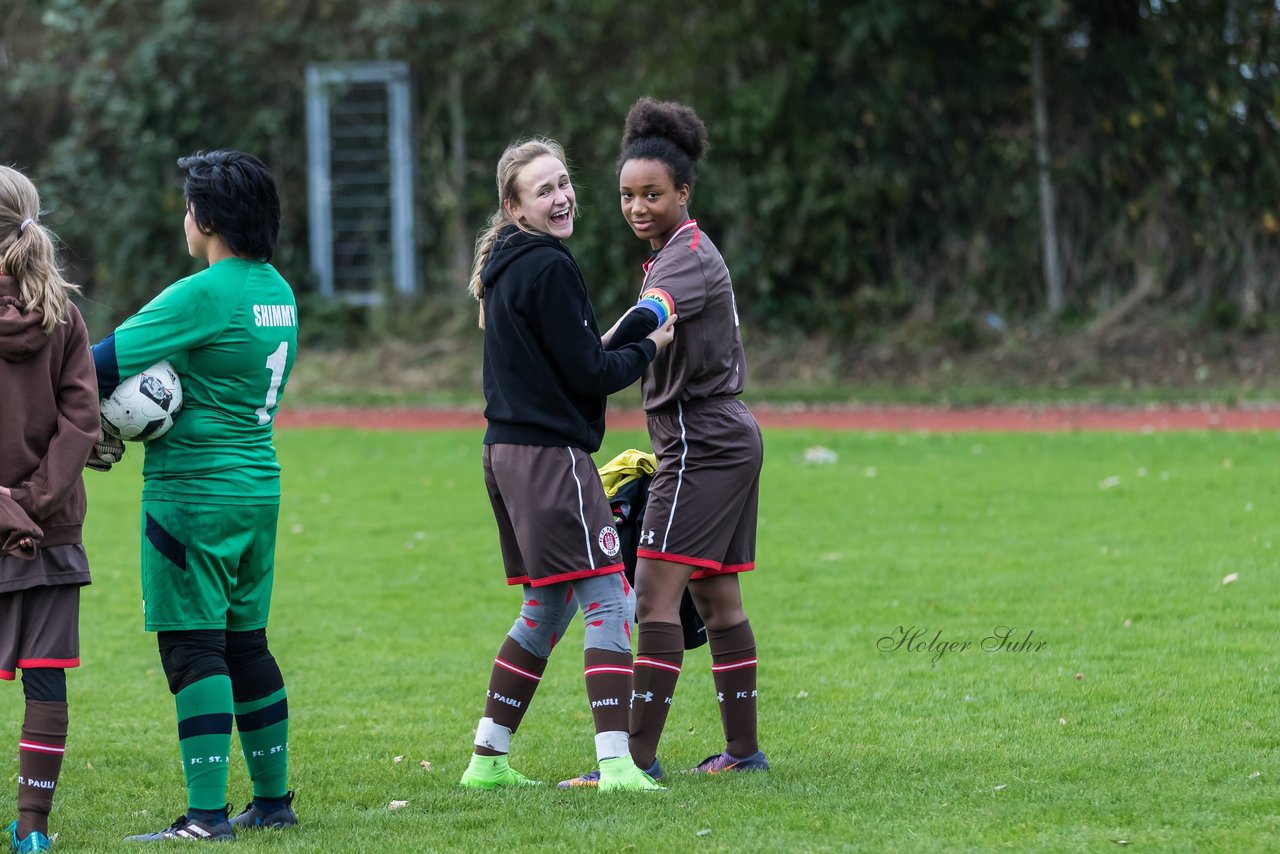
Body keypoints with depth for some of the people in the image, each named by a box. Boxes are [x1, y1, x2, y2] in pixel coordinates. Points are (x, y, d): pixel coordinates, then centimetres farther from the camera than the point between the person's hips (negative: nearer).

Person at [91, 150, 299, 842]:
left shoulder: (203, 295, -16)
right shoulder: (277, 291, 11)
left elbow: (105, 362, -19)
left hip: (193, 492, -8)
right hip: (259, 485, 8)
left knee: (193, 648, -7)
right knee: (246, 642, 15)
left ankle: (207, 815, -11)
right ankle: (273, 798, 20)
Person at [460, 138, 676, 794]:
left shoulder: (505, 267, 15)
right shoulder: (548, 269, -14)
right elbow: (589, 373, -14)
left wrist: (614, 343, 10)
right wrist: (646, 349, 1)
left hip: (507, 451, 10)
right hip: (551, 453, -10)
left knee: (546, 609, 18)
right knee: (608, 601, -10)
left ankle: (488, 760, 20)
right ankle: (615, 764, -18)